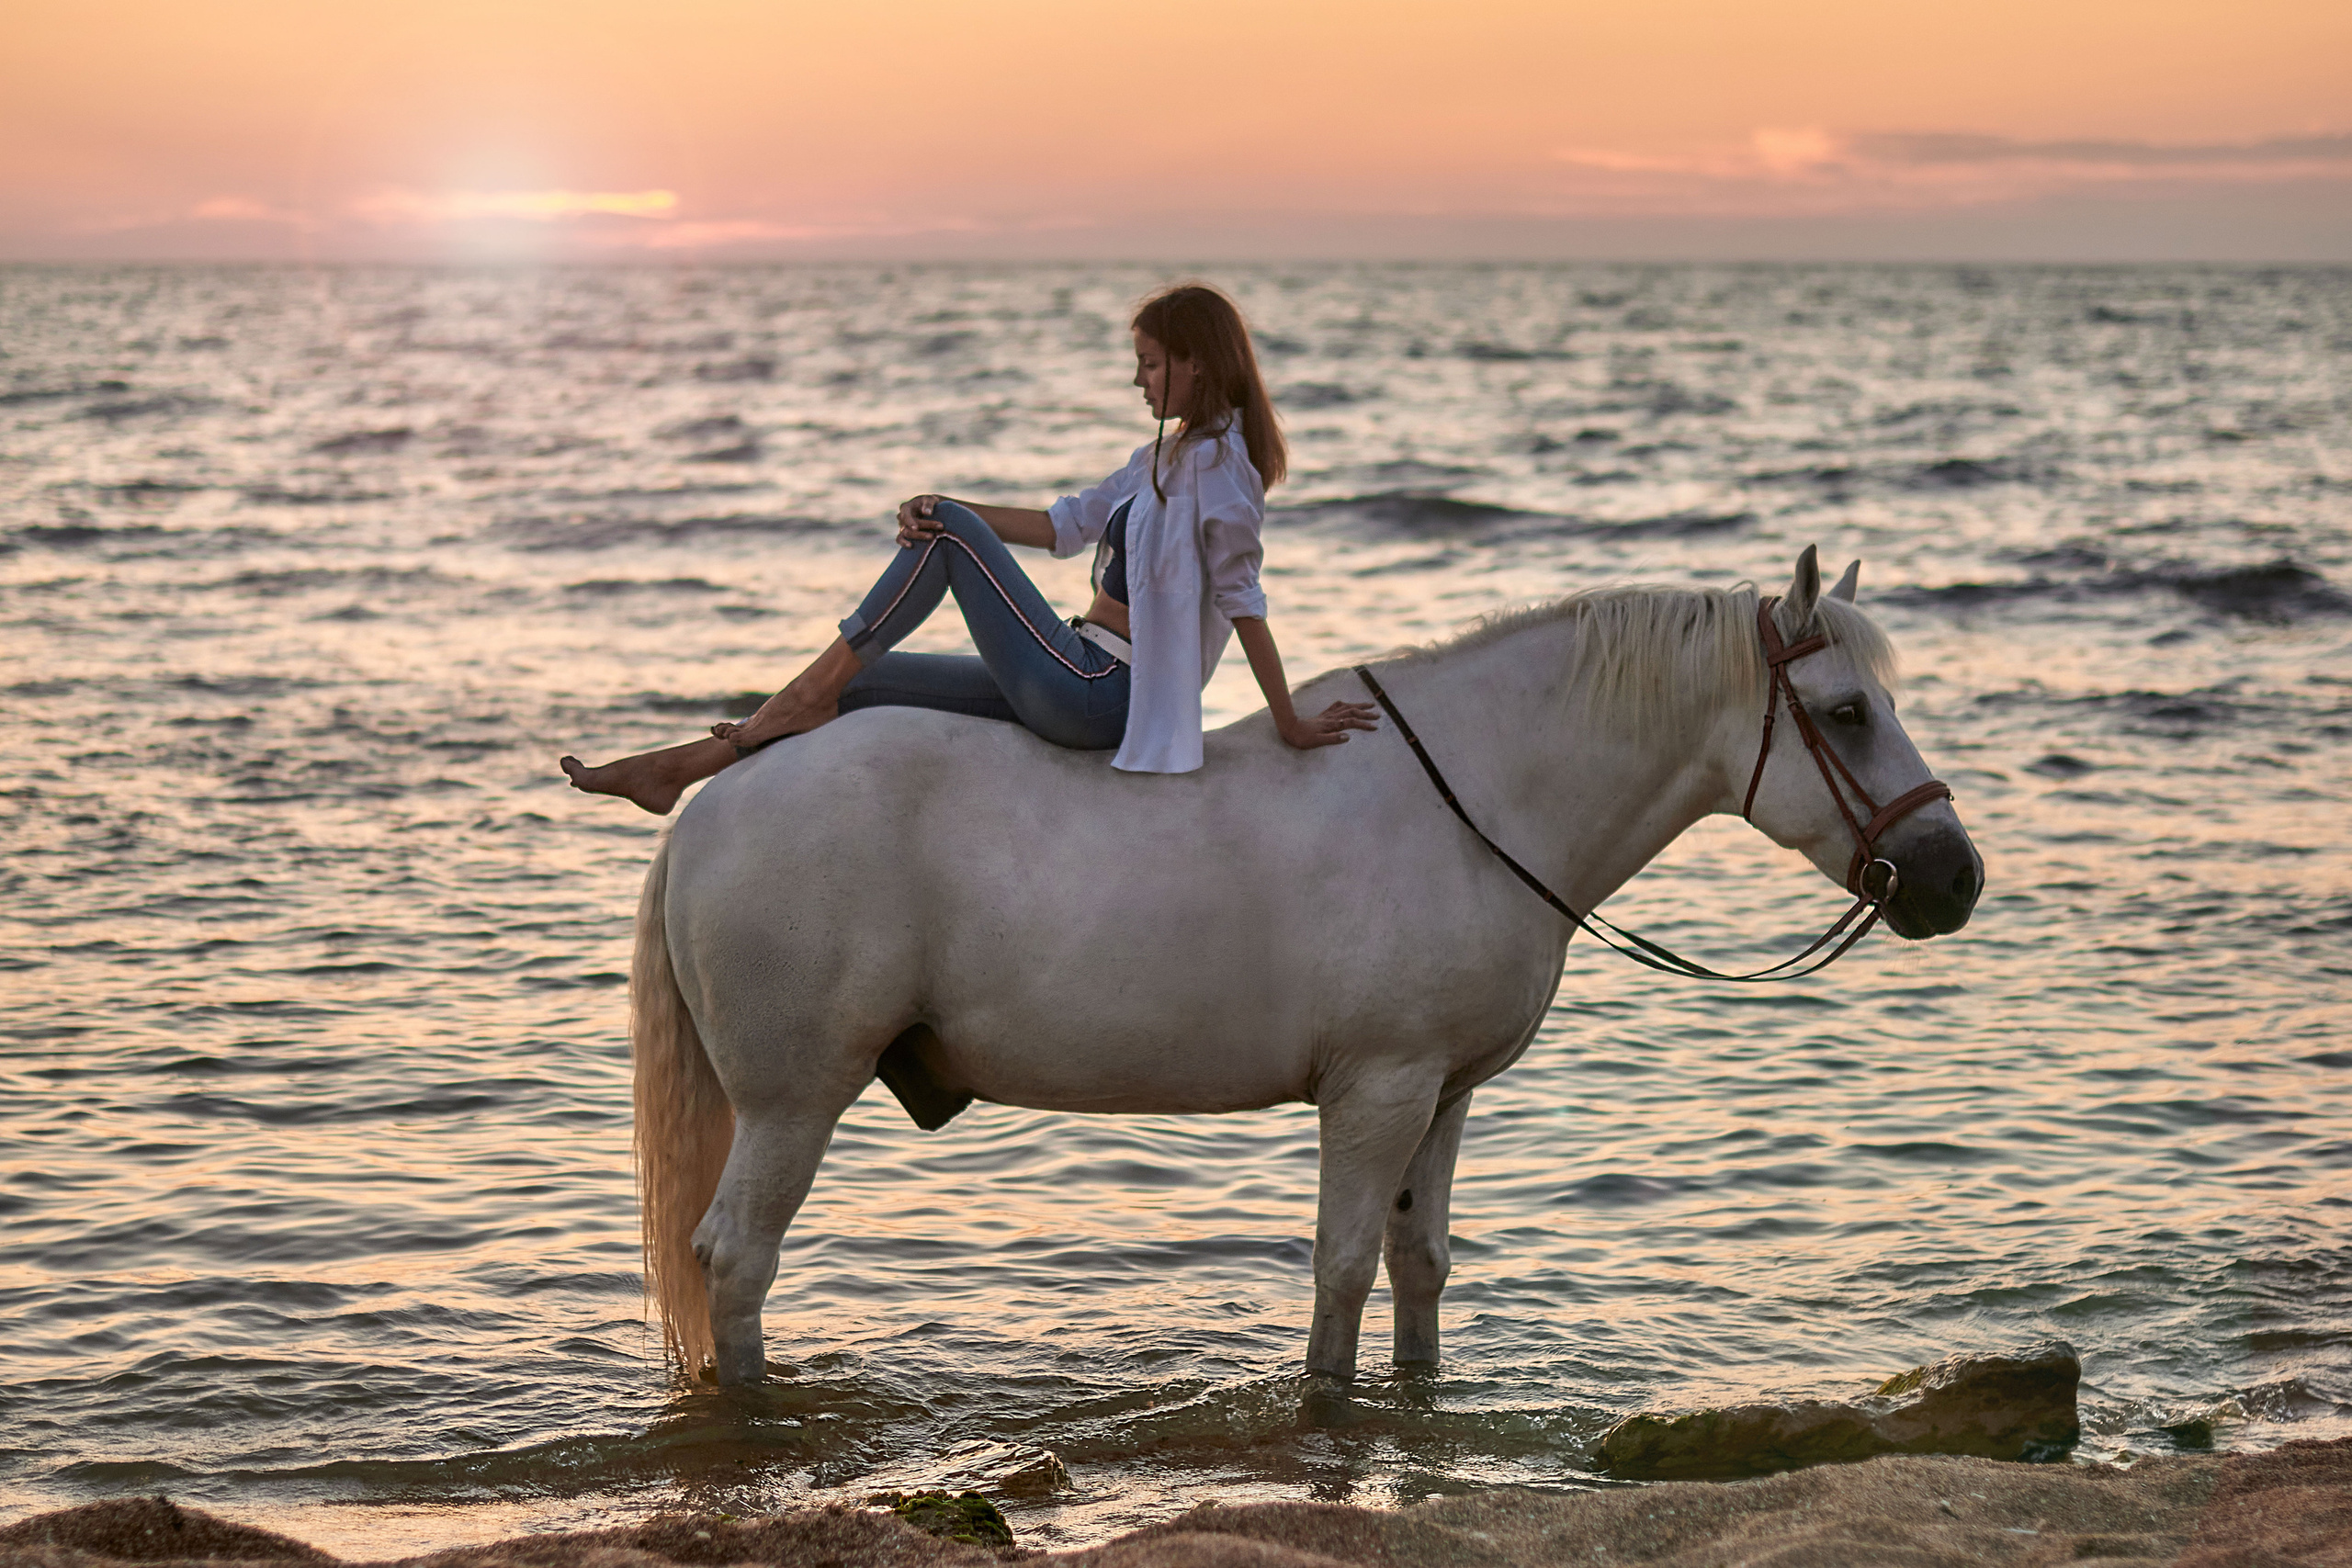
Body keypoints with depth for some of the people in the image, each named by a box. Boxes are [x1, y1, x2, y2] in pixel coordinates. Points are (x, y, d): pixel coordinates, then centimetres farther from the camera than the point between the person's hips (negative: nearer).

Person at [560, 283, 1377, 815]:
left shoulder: (1218, 463, -11)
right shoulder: (1166, 457, 18)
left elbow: (1243, 600, -15)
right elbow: (1065, 524, 16)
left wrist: (1291, 726, -14)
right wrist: (945, 510, 1)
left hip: (1093, 697, -10)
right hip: (1077, 685, 10)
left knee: (949, 535, -11)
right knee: (857, 683, 7)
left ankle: (815, 692, -8)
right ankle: (674, 770, 6)